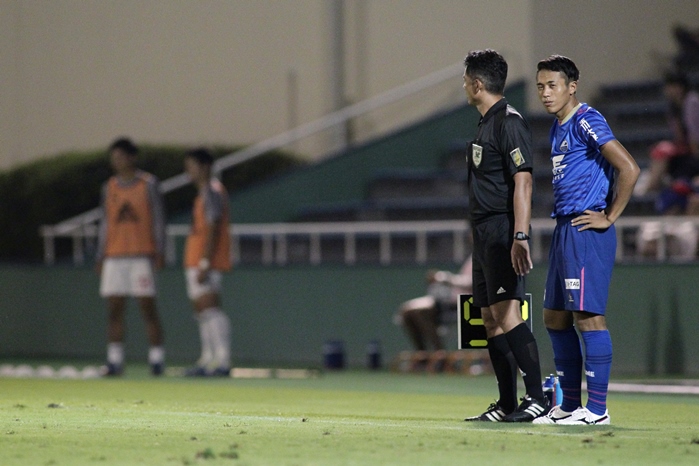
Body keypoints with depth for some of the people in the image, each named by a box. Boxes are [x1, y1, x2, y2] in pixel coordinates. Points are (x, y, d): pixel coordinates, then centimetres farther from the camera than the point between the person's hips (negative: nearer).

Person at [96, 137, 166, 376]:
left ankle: (157, 359, 0)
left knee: (148, 307, -5)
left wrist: (160, 252, -6)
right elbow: (105, 223, 16)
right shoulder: (109, 188, 12)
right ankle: (114, 361, 2)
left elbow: (158, 219, 1)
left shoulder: (148, 184, 1)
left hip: (142, 255, -4)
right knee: (114, 309, 0)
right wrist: (100, 257, 11)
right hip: (114, 256, 4)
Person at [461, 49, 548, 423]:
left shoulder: (509, 122, -12)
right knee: (491, 318, 9)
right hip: (484, 234, 10)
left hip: (503, 234, -10)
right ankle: (506, 405, 11)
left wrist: (519, 237, -27)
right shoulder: (486, 123, 18)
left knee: (506, 312, -17)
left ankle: (536, 396, -20)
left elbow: (522, 182, -19)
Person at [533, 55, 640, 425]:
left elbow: (629, 169, -19)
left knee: (587, 316, -10)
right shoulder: (557, 128, 17)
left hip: (587, 231, -10)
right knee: (555, 317, 11)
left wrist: (609, 217, -14)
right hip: (564, 229, 10)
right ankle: (570, 405, 17)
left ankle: (597, 408, -8)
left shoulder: (586, 121, -11)